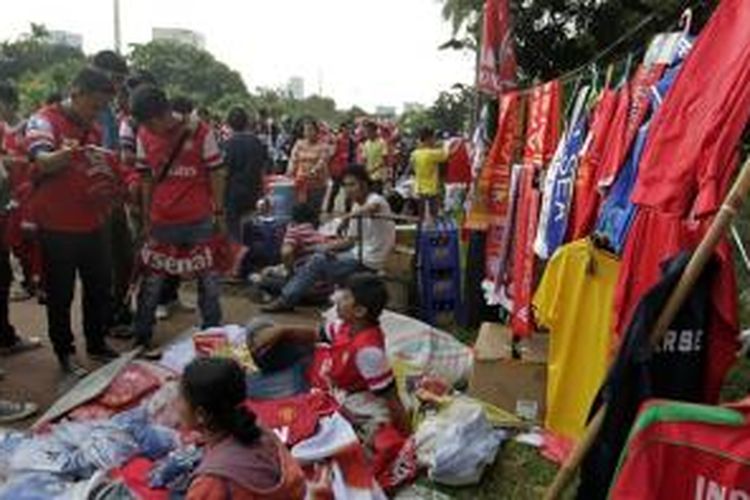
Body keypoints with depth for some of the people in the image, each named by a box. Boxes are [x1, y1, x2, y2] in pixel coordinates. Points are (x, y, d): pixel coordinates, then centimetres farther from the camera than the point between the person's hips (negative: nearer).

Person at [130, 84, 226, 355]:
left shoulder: (200, 132, -8)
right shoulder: (144, 136, 1)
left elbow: (215, 174, -3)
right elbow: (146, 179, 7)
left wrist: (219, 213, -3)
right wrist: (146, 218, 8)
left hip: (199, 220, -2)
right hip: (161, 221, 2)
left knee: (208, 279, 11)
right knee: (152, 281, 10)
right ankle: (141, 338, 24)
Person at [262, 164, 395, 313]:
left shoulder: (376, 200, -16)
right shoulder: (357, 206, 11)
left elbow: (373, 208, -44)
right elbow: (351, 239, 10)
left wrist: (349, 216, -37)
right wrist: (330, 246, -6)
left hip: (369, 263, -9)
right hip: (358, 254, 9)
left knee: (317, 261, -9)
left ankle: (286, 300, 5)